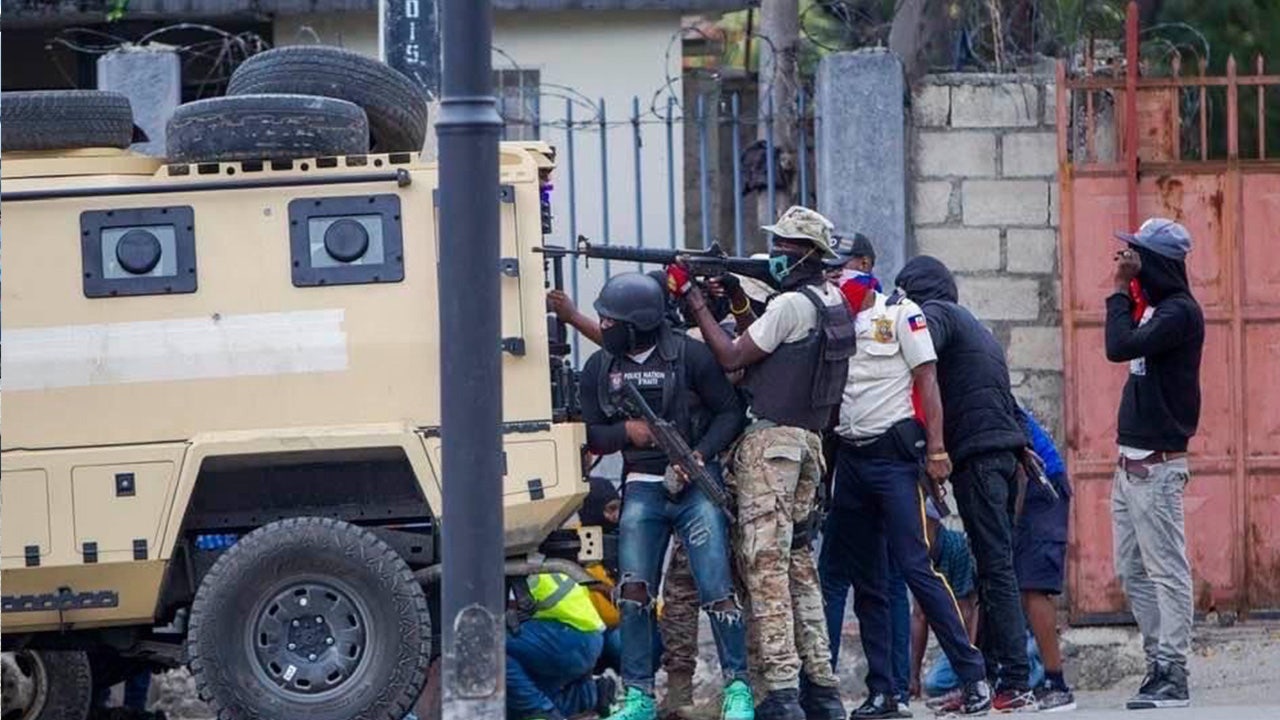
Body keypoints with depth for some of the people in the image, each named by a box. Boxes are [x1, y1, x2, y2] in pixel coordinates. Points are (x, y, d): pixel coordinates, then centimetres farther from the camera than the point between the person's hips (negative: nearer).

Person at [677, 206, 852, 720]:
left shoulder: (791, 305, -13)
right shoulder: (833, 304, 16)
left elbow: (731, 358, -11)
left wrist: (692, 298, -6)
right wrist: (738, 306, 15)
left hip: (770, 441, -9)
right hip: (809, 444, 9)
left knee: (765, 563, -12)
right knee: (799, 563, 12)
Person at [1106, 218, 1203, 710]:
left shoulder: (1180, 312, -13)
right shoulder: (1153, 307, 16)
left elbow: (1120, 347, -22)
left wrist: (1121, 291, -13)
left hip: (1157, 466, -10)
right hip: (1132, 464, 10)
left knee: (1167, 572, -9)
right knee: (1133, 573, 11)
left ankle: (1172, 677, -10)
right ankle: (1159, 668, 14)